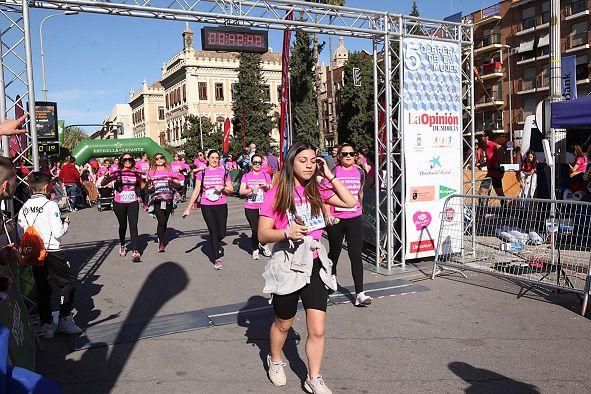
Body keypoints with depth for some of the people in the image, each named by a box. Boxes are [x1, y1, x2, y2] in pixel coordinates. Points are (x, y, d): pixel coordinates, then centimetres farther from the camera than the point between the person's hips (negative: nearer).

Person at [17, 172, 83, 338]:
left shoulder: (24, 208, 6)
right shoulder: (50, 205, -12)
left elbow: (21, 234, 8)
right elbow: (58, 232, -14)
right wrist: (66, 223, 4)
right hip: (52, 252, -6)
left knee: (42, 288, 14)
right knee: (69, 281, 9)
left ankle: (46, 325, 19)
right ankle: (65, 319, 8)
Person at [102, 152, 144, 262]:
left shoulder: (136, 173, 3)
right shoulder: (117, 172, -4)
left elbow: (143, 186, 15)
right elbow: (102, 184, -9)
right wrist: (106, 178, -29)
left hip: (133, 203, 0)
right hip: (119, 203, 0)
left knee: (133, 226, -11)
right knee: (123, 226, 15)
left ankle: (135, 252, -16)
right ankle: (122, 245, 41)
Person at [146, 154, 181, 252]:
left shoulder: (170, 170, 9)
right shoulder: (151, 172, 9)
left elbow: (179, 185, 7)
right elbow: (147, 187, 13)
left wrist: (173, 181, -12)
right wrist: (151, 187, -9)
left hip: (168, 200, 2)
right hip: (157, 200, -1)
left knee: (165, 221, 7)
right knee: (161, 221, -15)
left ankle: (161, 237, 31)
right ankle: (161, 242, -2)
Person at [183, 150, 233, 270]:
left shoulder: (224, 172, 5)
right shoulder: (202, 173, 3)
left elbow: (231, 189, 9)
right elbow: (196, 191, 3)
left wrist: (222, 187, -12)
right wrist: (188, 208, -1)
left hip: (221, 206, 1)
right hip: (206, 206, -1)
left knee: (222, 233, 1)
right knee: (213, 232, 1)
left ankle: (216, 244, 37)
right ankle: (217, 258, 12)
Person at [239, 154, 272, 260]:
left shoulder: (266, 175, 9)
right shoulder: (246, 176, 7)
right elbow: (241, 192, -2)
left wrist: (267, 185, -9)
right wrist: (251, 189, -18)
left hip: (263, 207, 0)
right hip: (250, 208, 0)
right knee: (255, 230, 0)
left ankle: (263, 244, 25)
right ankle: (255, 249, 24)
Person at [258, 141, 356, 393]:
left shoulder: (316, 190, 2)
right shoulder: (276, 194, -10)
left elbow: (350, 202, -1)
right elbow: (263, 235, -11)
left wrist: (329, 176, -4)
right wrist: (286, 233, -30)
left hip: (315, 264, 3)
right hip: (287, 266, -3)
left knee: (317, 330, 1)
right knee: (283, 324, 18)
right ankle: (275, 361, 47)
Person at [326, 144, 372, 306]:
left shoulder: (359, 172, 5)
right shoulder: (333, 172, -5)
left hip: (354, 219, 2)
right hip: (335, 219, -2)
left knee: (356, 255, -4)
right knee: (334, 252, 16)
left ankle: (359, 293, -4)